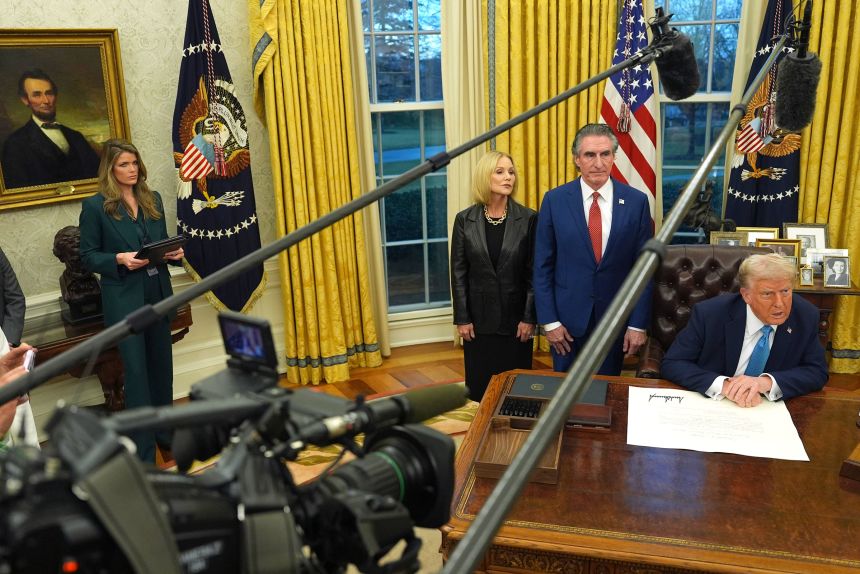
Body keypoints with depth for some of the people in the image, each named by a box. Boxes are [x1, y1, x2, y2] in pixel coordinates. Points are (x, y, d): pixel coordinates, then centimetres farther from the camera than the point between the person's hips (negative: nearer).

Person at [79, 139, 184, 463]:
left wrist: (175, 252, -5)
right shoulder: (95, 206, -5)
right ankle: (143, 450, 7)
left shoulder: (153, 199, 9)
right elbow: (88, 256, -4)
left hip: (158, 293, 5)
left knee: (161, 364, 14)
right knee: (136, 370, -3)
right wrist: (119, 260, -21)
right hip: (123, 299, -5)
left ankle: (164, 432, 31)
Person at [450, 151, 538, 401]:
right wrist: (461, 318, -4)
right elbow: (458, 272, -1)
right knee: (479, 386, 10)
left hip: (515, 316, 0)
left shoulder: (528, 218, -4)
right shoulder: (465, 219, -2)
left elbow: (534, 272, -3)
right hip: (479, 317, 1)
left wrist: (529, 317, -7)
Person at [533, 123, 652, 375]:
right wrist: (549, 321, -7)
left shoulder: (636, 201, -4)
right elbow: (542, 267, -3)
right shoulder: (555, 200, -5)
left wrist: (638, 324, -3)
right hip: (567, 318, 0)